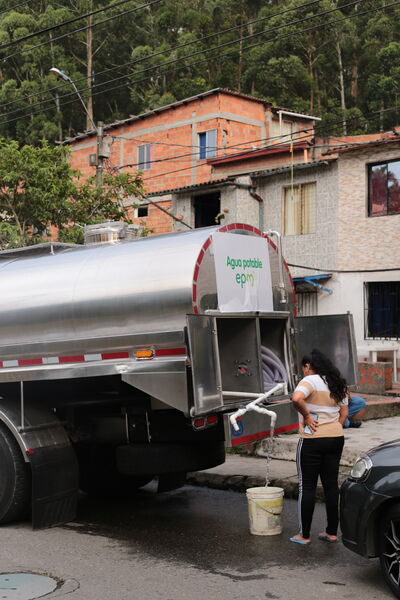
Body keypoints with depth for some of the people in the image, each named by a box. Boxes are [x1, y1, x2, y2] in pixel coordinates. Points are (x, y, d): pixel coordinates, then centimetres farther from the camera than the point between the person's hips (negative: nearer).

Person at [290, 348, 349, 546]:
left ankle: (304, 535, 9)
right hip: (337, 438, 7)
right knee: (331, 485, 12)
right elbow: (344, 413, 14)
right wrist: (334, 429, 15)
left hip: (312, 440, -7)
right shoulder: (338, 384, 12)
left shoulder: (310, 381, -12)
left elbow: (296, 398, -31)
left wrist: (306, 415, -17)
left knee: (307, 487, 2)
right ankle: (332, 532, 18)